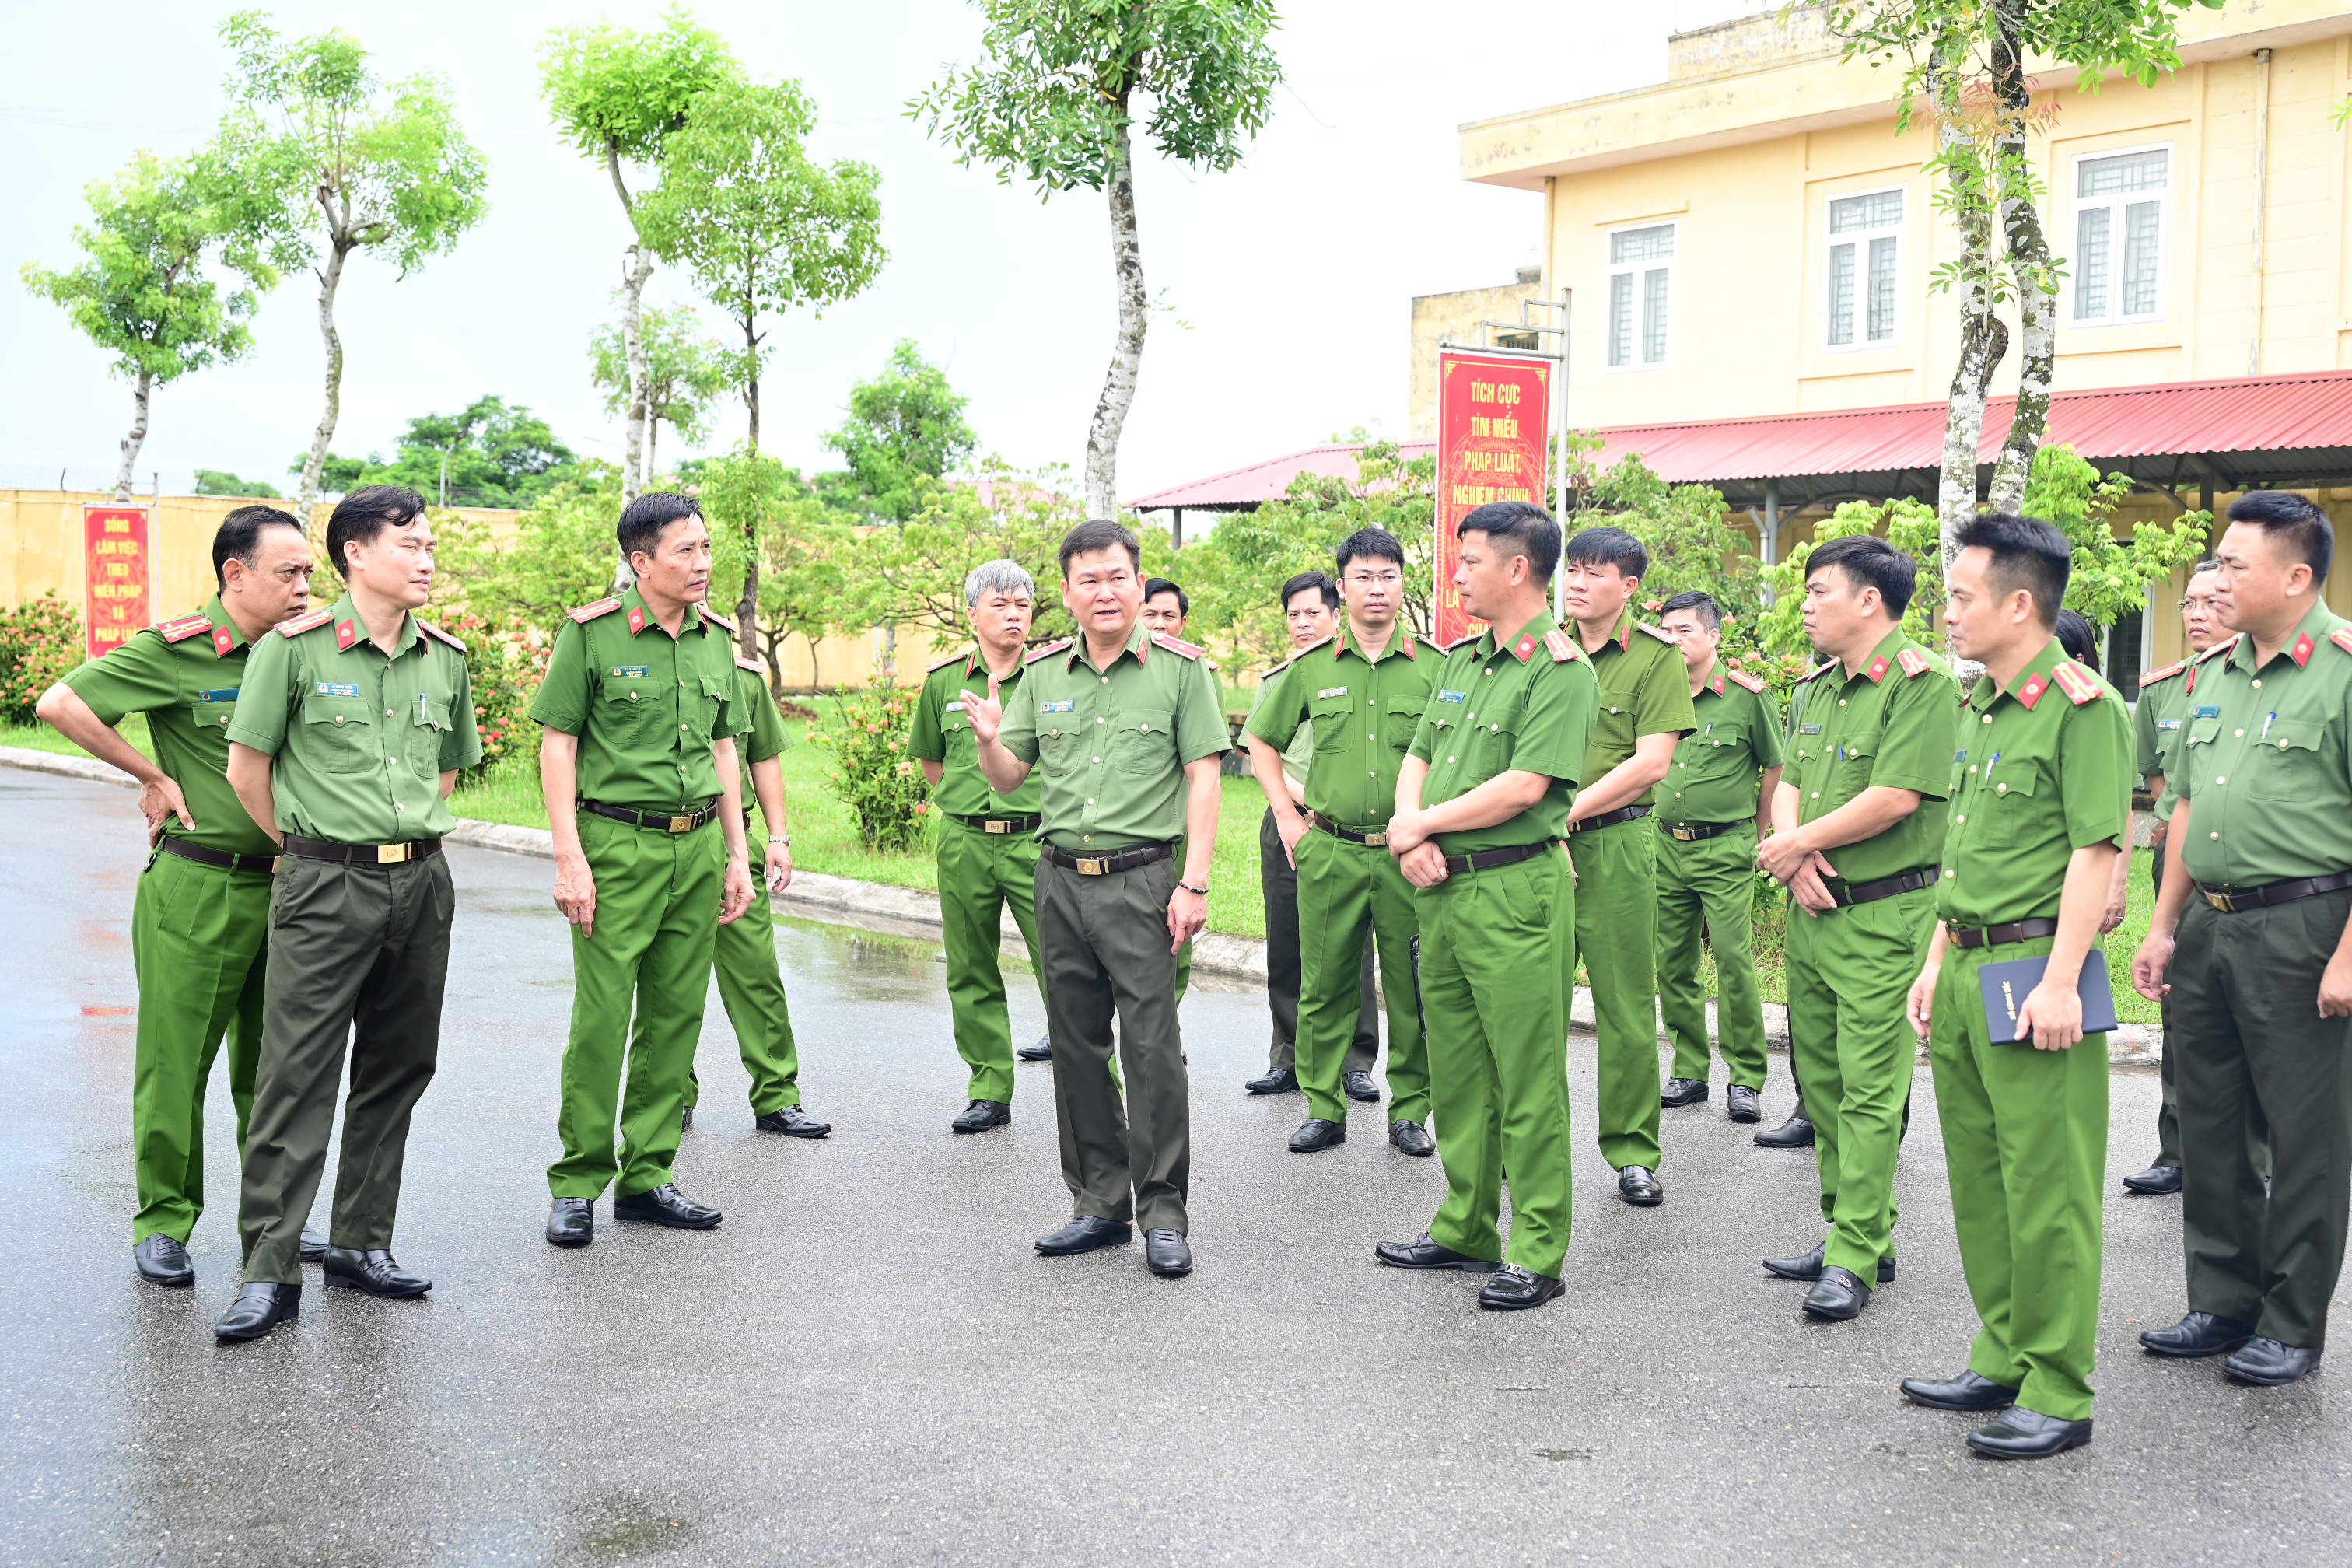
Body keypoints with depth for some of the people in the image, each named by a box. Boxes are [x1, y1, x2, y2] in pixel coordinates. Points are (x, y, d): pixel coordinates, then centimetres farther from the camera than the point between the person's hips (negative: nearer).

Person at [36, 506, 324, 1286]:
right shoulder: (176, 650, -9)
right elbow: (58, 704, -13)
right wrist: (153, 776, -10)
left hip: (284, 883, 5)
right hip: (197, 886, -5)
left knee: (273, 1061, 12)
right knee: (176, 1060, 3)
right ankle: (163, 1223, 15)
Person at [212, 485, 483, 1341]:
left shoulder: (445, 658, 8)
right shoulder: (295, 648, -6)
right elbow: (247, 768, -1)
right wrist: (312, 849, 7)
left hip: (421, 884, 5)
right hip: (325, 887, -5)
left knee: (396, 1069, 11)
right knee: (297, 1076, -5)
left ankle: (361, 1244, 23)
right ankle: (270, 1270, 0)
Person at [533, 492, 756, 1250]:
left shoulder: (714, 639, 11)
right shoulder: (591, 632, -5)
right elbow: (557, 741, -6)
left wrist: (736, 855, 14)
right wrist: (569, 858, -12)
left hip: (698, 846, 5)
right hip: (619, 844, -5)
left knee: (677, 1015, 7)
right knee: (602, 1017, -5)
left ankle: (647, 1175, 18)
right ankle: (577, 1183, 7)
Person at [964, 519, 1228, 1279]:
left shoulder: (1179, 667, -2)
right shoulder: (1042, 672, 10)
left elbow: (1202, 778, -5)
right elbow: (1011, 779, 13)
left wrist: (1194, 883, -12)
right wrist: (990, 739, -10)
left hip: (1141, 878, -5)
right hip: (1059, 877, 5)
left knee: (1153, 1048, -6)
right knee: (1077, 1046, 10)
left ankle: (1162, 1214, 4)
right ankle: (1099, 1203, 21)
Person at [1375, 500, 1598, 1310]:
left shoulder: (1561, 670, -11)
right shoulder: (1460, 661, 15)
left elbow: (1525, 786, -20)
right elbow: (1417, 759, 17)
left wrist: (1420, 823, -9)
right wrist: (1413, 839, -4)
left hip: (1516, 891, -8)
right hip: (1444, 888, 9)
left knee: (1528, 1083, -2)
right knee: (1456, 1073, 15)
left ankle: (1538, 1254, 7)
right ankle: (1466, 1231, 27)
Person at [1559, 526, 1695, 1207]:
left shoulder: (1657, 657, 1)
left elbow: (1652, 763, -7)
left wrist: (1569, 814, -11)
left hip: (1616, 846, -3)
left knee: (1626, 1007, 1)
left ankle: (1633, 1152, 12)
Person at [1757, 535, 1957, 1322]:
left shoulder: (1920, 683, -12)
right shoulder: (1814, 688, 14)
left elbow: (1895, 798, -20)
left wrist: (1796, 843, -10)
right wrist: (1796, 855, -7)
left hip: (1883, 916, -9)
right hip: (1812, 908, 9)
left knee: (1869, 1089, -6)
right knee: (1821, 1080, 13)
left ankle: (1855, 1258, -1)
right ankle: (1854, 1233, 23)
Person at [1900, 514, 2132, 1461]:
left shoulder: (2081, 706, -12)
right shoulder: (1979, 706, 15)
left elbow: (2097, 851, -17)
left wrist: (2060, 982, -22)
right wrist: (1938, 962, 18)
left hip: (2034, 969, -9)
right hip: (1967, 970, 9)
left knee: (2046, 1189, -3)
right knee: (1979, 1178, 15)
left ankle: (2058, 1394, 5)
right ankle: (2004, 1362, 27)